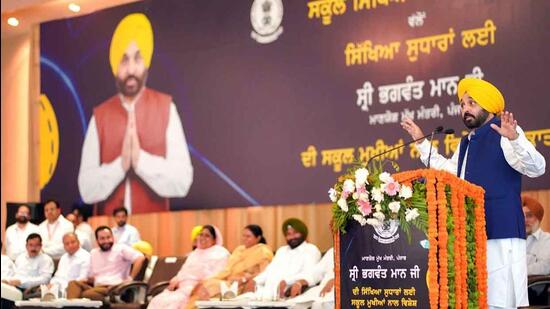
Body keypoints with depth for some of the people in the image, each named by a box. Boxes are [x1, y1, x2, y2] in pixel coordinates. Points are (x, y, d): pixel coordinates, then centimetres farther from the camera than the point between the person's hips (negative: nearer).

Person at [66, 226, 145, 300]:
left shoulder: (121, 249, 6)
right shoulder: (93, 253, 24)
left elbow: (140, 258, -8)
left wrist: (130, 278, -13)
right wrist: (85, 280, 3)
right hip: (97, 287, 6)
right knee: (73, 283, -22)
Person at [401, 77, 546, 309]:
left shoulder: (502, 133, -5)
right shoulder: (466, 143, 22)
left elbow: (536, 167, -16)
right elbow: (448, 170, 36)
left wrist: (514, 139, -32)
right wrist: (421, 141, 36)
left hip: (500, 232, -9)